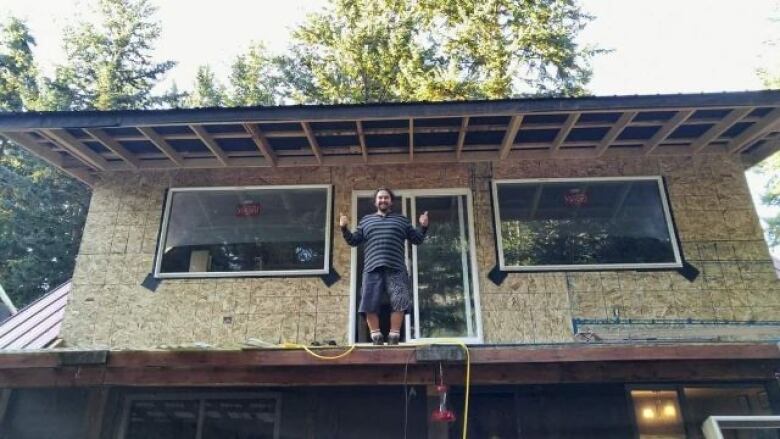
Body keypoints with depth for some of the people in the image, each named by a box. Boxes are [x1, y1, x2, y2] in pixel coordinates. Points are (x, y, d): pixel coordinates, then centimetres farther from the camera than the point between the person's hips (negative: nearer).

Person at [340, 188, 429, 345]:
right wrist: (344, 228, 3)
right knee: (370, 305, -7)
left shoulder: (402, 220, 20)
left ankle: (394, 336, -3)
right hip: (372, 269, 1)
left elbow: (417, 239, 17)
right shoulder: (365, 220, 22)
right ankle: (376, 336, 0)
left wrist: (423, 227, 0)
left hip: (396, 269, 0)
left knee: (399, 303, -10)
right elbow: (353, 241, 18)